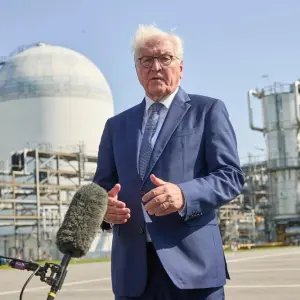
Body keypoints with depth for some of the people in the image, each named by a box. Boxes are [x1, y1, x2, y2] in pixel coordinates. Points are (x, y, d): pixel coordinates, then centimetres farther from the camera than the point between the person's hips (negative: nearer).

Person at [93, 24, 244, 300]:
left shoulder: (208, 110, 6)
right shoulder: (117, 125, 18)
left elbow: (231, 175, -2)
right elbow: (102, 185, 17)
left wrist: (184, 195, -21)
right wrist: (105, 208, -7)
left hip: (191, 262, -3)